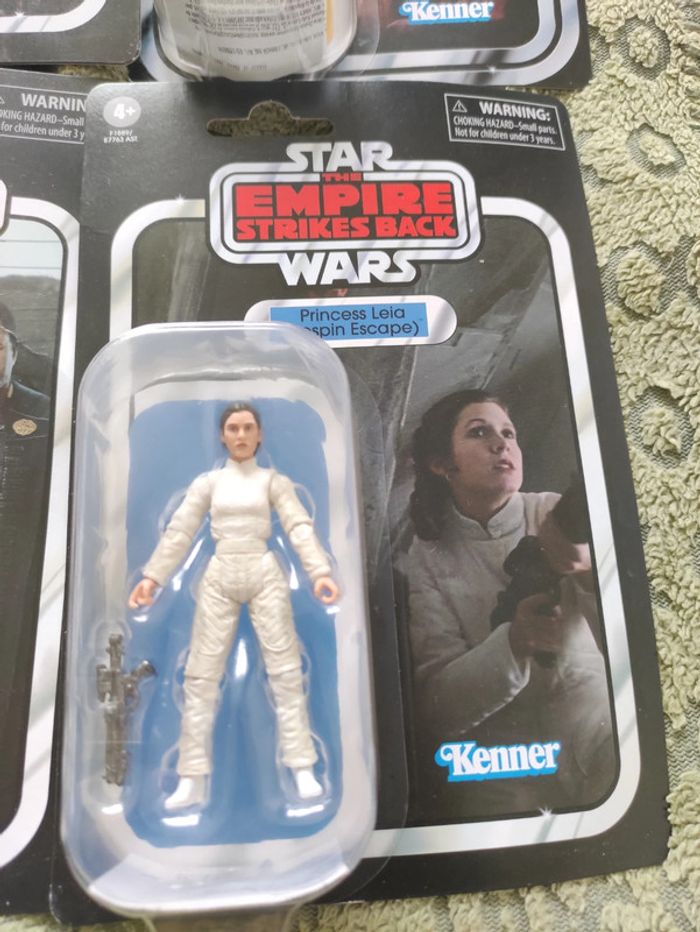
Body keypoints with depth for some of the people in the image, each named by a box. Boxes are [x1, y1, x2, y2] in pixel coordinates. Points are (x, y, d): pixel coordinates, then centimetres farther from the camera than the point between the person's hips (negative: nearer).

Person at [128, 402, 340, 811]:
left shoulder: (274, 480, 4)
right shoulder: (208, 482, 9)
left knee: (285, 669, -1)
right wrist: (153, 577, -3)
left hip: (264, 575, -2)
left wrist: (321, 572, -20)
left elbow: (300, 527, -6)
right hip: (219, 578, 2)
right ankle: (193, 780, 11)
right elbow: (179, 533, 6)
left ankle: (304, 771, 8)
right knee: (202, 674, 1)